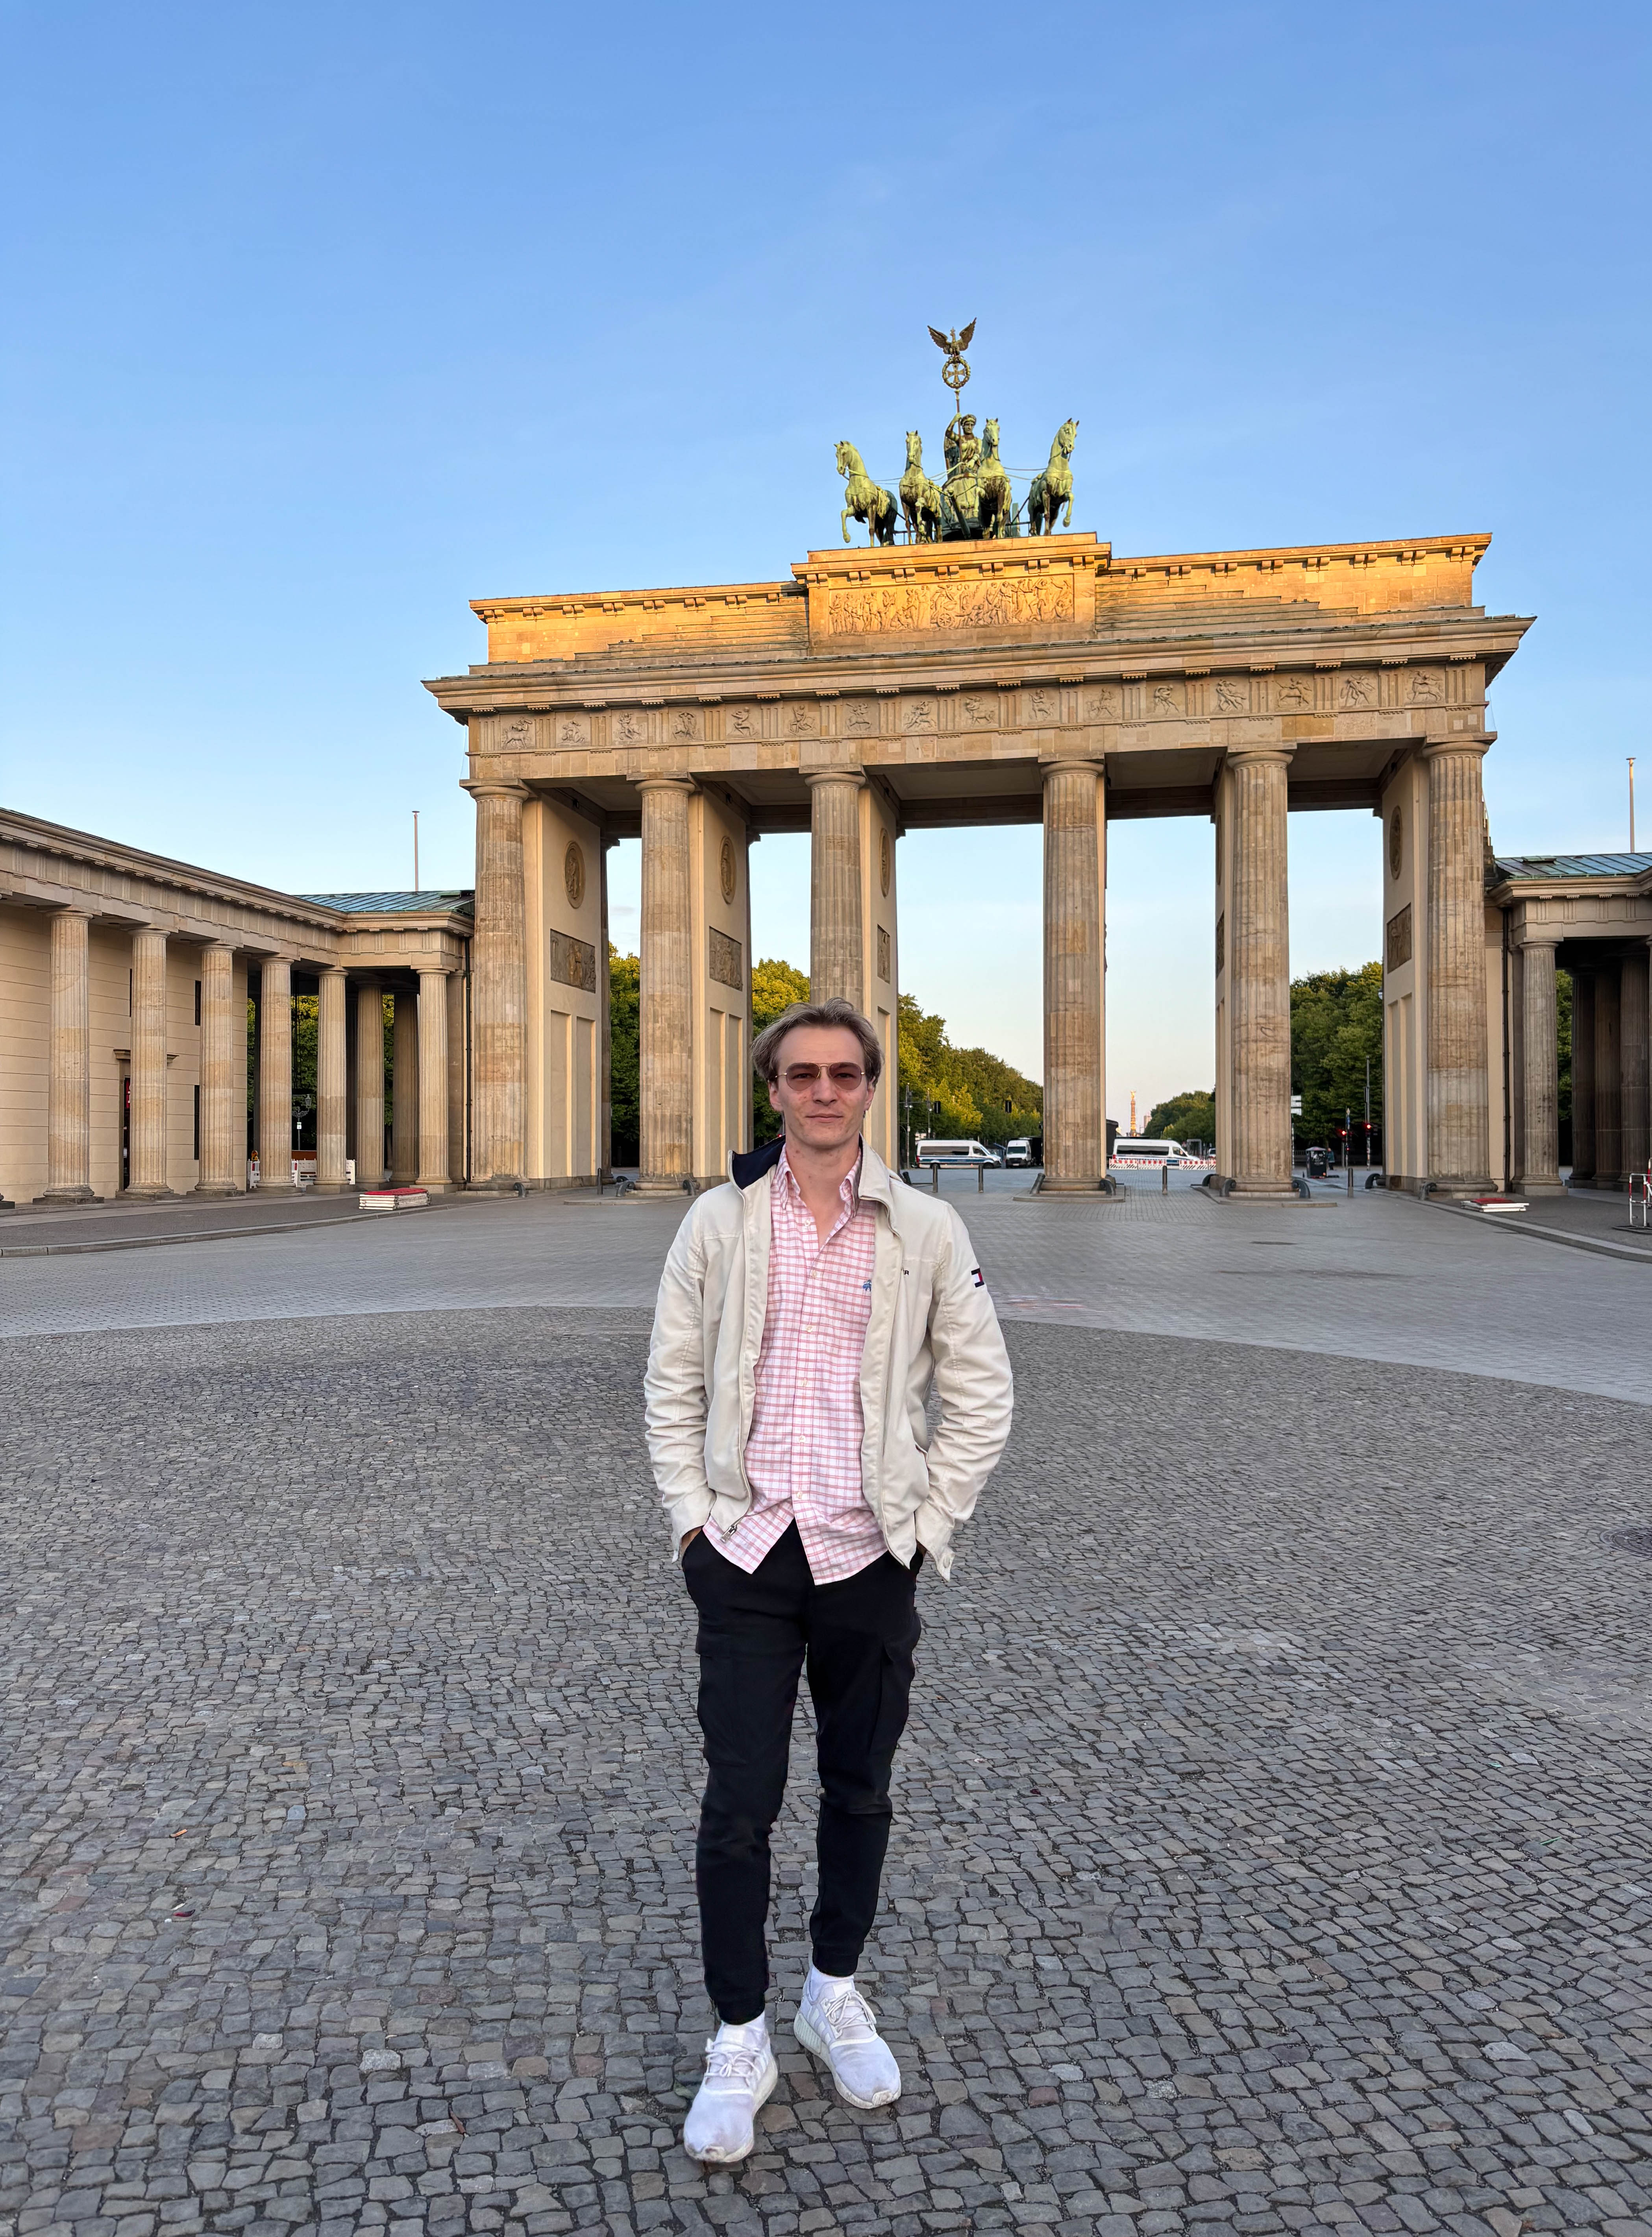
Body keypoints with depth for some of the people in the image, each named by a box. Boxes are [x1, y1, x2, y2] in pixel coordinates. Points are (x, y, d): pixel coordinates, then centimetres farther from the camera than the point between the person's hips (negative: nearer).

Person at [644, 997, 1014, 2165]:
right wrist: (691, 1516, -2)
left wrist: (925, 1522, -1)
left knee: (860, 1792, 15)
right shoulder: (720, 1221, -1)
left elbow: (980, 1392, 3)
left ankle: (837, 1994, 37)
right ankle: (740, 2040, 22)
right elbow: (673, 1381, 4)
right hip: (746, 1552, 0)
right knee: (739, 1805, 3)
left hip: (869, 1555, 1)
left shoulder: (926, 1230, -2)